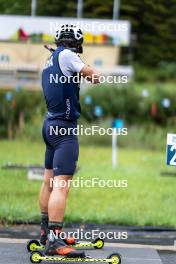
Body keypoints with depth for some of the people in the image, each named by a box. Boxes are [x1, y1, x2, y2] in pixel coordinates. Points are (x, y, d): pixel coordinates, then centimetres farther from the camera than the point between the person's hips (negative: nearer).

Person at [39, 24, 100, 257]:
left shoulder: (51, 60, 15)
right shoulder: (67, 55, -11)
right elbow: (93, 75, -8)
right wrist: (95, 76, 13)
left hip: (51, 123, 10)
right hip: (64, 127, -10)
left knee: (49, 181, 18)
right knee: (62, 184, -16)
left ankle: (46, 231, 28)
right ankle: (54, 241, -23)